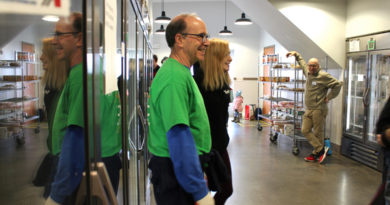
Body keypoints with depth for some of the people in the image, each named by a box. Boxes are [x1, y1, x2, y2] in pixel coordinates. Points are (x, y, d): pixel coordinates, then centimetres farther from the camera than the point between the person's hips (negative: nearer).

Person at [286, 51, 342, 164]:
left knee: (318, 133, 0)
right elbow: (302, 62, 31)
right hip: (308, 109, 7)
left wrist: (328, 97, -9)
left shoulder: (323, 76, -11)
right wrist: (295, 54, 29)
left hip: (319, 109, -7)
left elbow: (337, 84, -11)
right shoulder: (307, 72, 11)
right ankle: (321, 149, 8)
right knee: (305, 130, 2)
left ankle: (316, 154, 9)